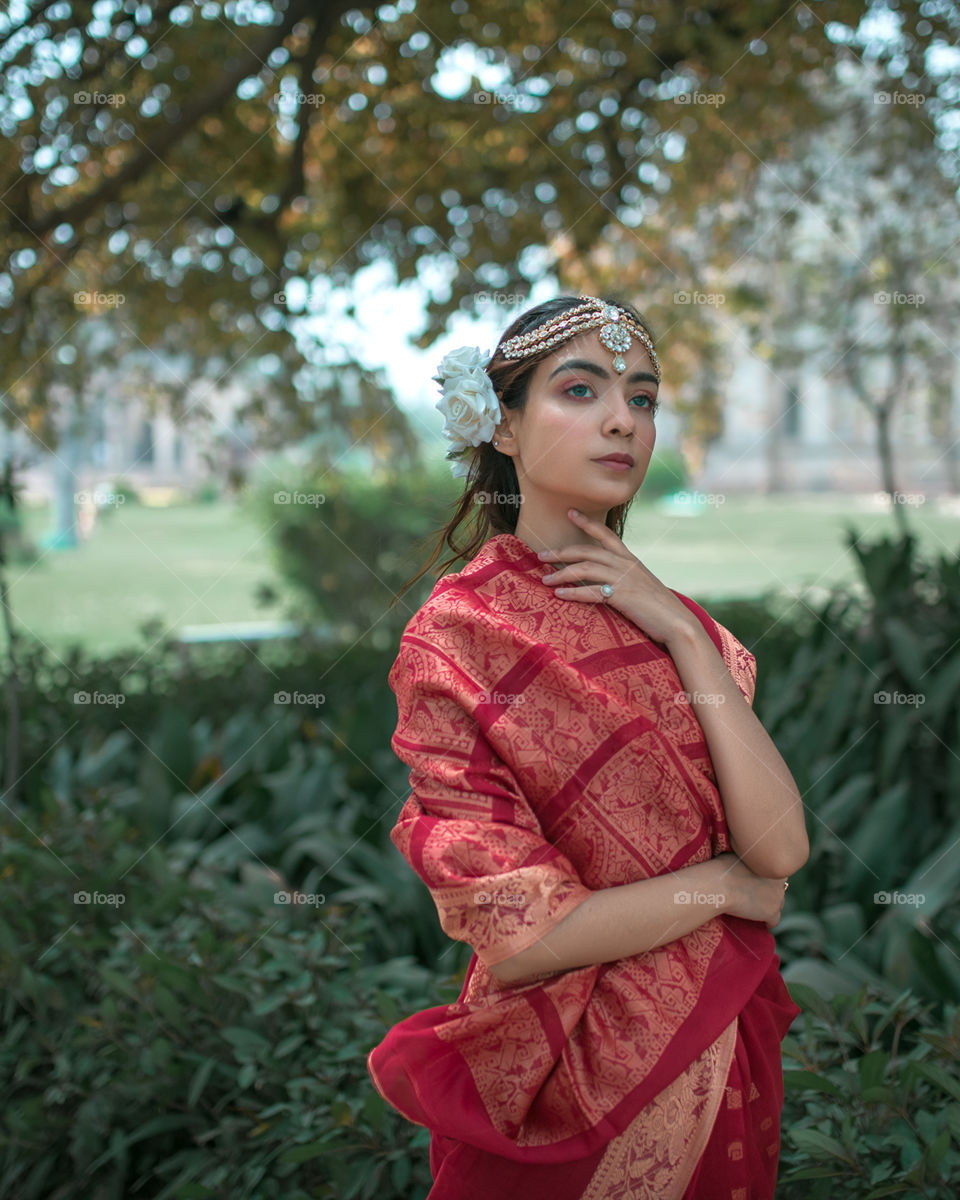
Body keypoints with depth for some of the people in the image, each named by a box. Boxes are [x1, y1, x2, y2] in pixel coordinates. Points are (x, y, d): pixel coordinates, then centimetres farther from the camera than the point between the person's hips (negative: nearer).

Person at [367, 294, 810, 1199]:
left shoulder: (673, 621, 1)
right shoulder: (457, 632, -15)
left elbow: (781, 848, -12)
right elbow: (512, 932, -20)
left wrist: (681, 633, -16)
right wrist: (723, 885, -11)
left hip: (721, 1047, 5)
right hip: (568, 1073, -5)